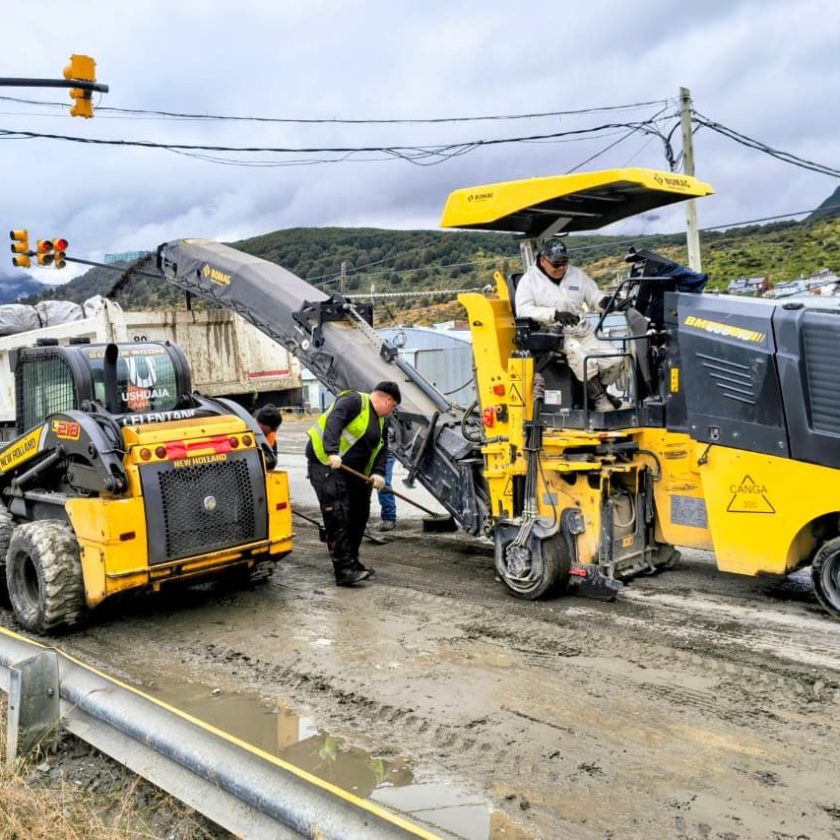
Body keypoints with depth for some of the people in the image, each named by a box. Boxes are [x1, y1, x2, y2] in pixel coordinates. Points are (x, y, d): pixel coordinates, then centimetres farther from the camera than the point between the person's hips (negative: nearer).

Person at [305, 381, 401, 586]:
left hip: (354, 473, 10)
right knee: (337, 516, -14)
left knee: (358, 517, 11)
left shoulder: (379, 421, 18)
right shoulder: (354, 400, -11)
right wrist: (332, 452, -37)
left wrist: (378, 472, -8)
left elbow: (382, 450, 11)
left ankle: (351, 563, 24)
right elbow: (333, 422, -25)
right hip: (326, 464, -10)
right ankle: (344, 569, -15)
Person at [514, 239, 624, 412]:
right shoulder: (529, 280, 1)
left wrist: (604, 302, -7)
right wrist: (555, 314, -24)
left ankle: (593, 392, 8)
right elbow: (523, 310, -12)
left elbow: (594, 298, 20)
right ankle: (599, 398, -18)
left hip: (583, 332, 5)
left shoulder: (577, 274, 16)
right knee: (584, 360, -33)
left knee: (615, 361, -13)